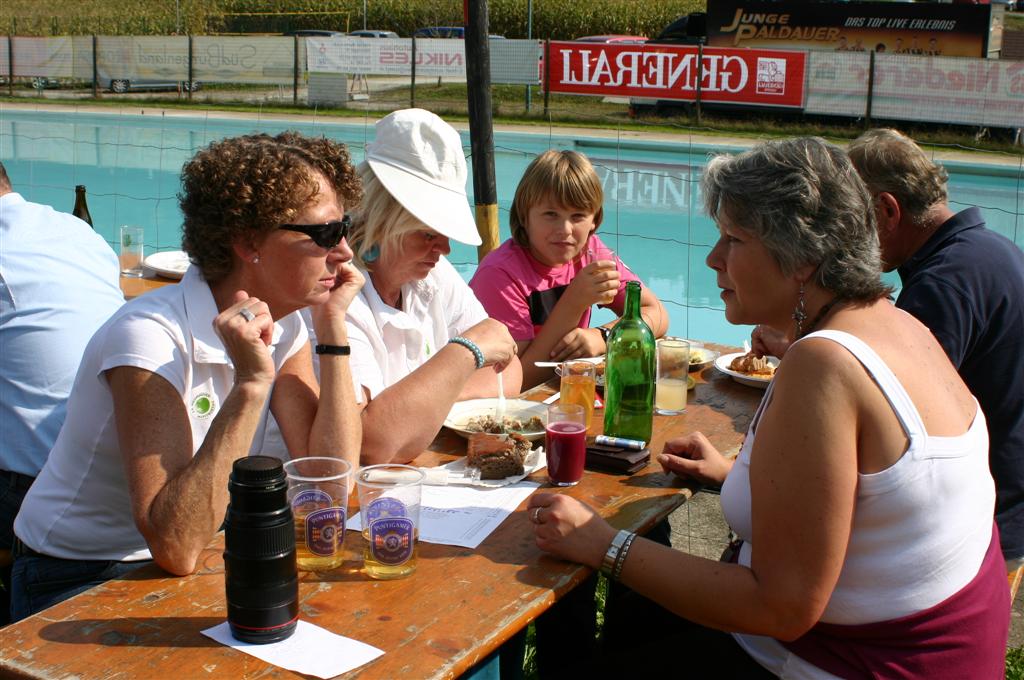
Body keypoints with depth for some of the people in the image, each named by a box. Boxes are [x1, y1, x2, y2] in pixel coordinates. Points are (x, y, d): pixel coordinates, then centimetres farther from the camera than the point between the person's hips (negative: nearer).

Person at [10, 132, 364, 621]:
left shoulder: (282, 326, -4)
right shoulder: (151, 338, -26)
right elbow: (176, 547, -33)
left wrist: (333, 326, -13)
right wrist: (251, 384, -36)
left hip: (192, 563, 7)